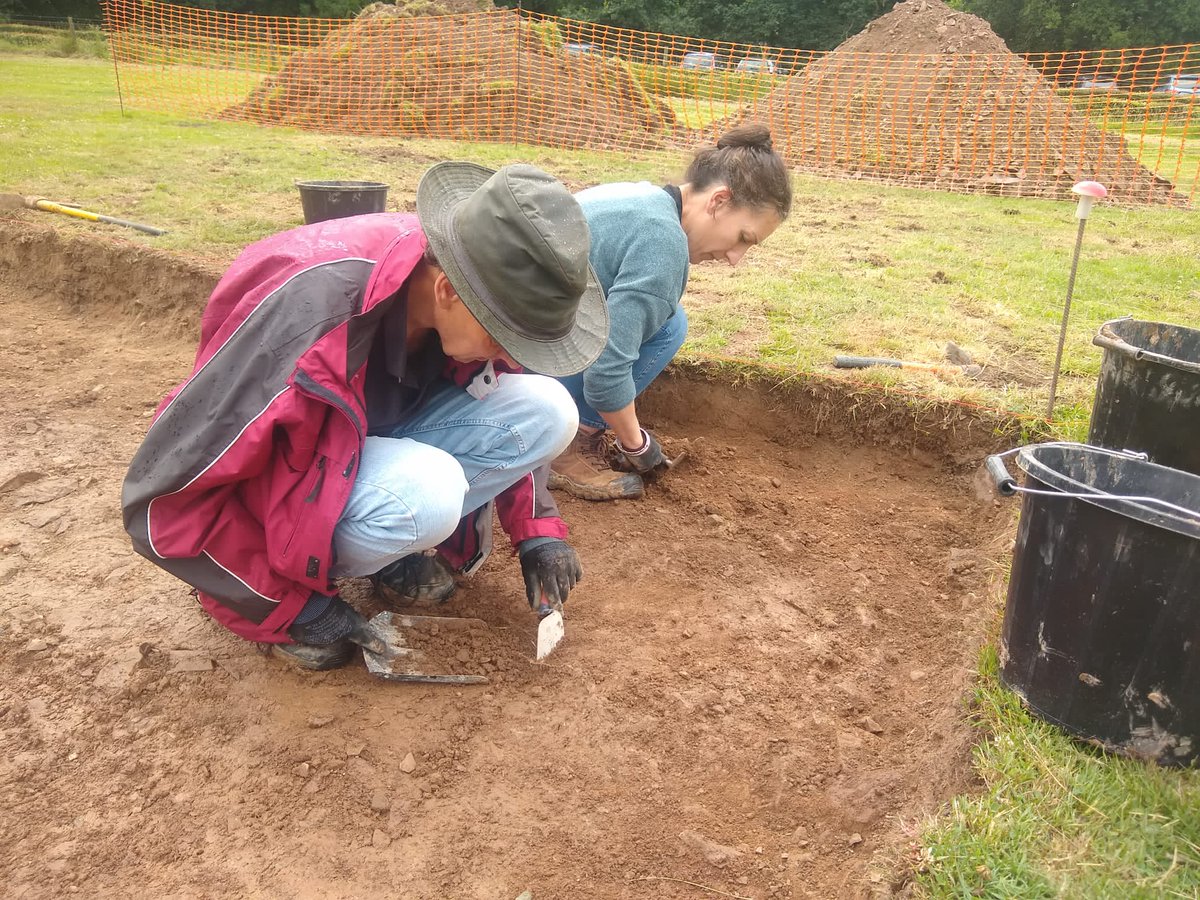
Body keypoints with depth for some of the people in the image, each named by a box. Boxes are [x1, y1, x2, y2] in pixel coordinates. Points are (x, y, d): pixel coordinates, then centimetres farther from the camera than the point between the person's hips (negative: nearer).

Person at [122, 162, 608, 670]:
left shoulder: (468, 295, -17)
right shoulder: (310, 314, -36)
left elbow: (508, 419, 5)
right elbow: (165, 500, -26)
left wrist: (535, 530, -6)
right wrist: (297, 607, -20)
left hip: (378, 443, 6)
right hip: (279, 482, -5)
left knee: (548, 412, -17)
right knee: (425, 494, -37)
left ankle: (393, 548, 0)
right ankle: (298, 584, -7)